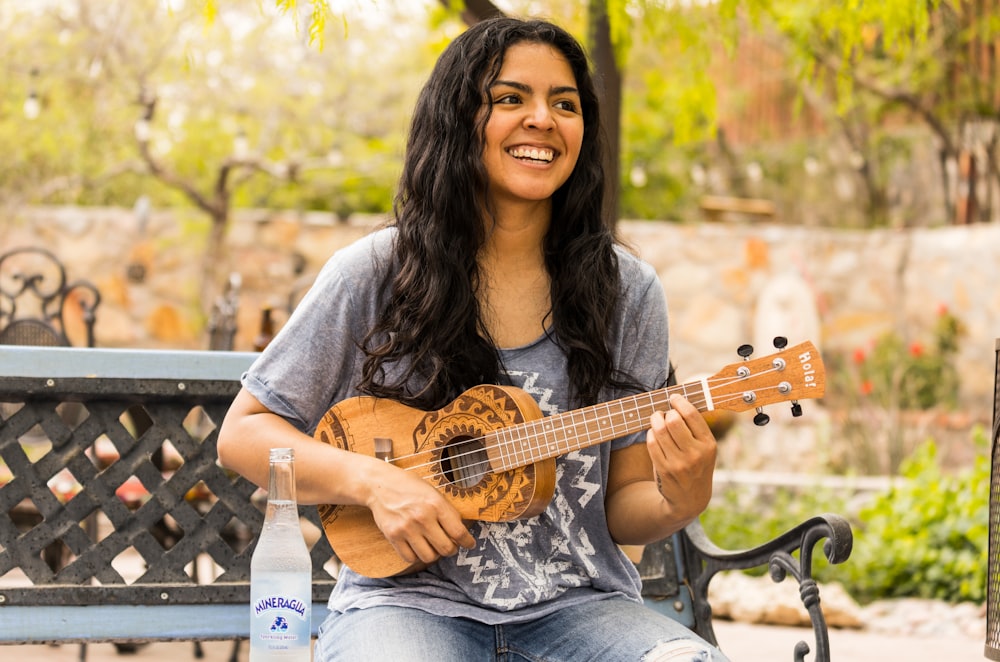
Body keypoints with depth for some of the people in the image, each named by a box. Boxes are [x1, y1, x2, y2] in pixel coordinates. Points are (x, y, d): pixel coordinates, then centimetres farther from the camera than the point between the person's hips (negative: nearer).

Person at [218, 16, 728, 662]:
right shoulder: (374, 275, -1)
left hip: (574, 603, 3)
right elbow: (244, 434, 3)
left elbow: (619, 506, 7)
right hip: (412, 600, -2)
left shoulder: (627, 292, 4)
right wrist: (373, 479, -13)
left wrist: (679, 500, -15)